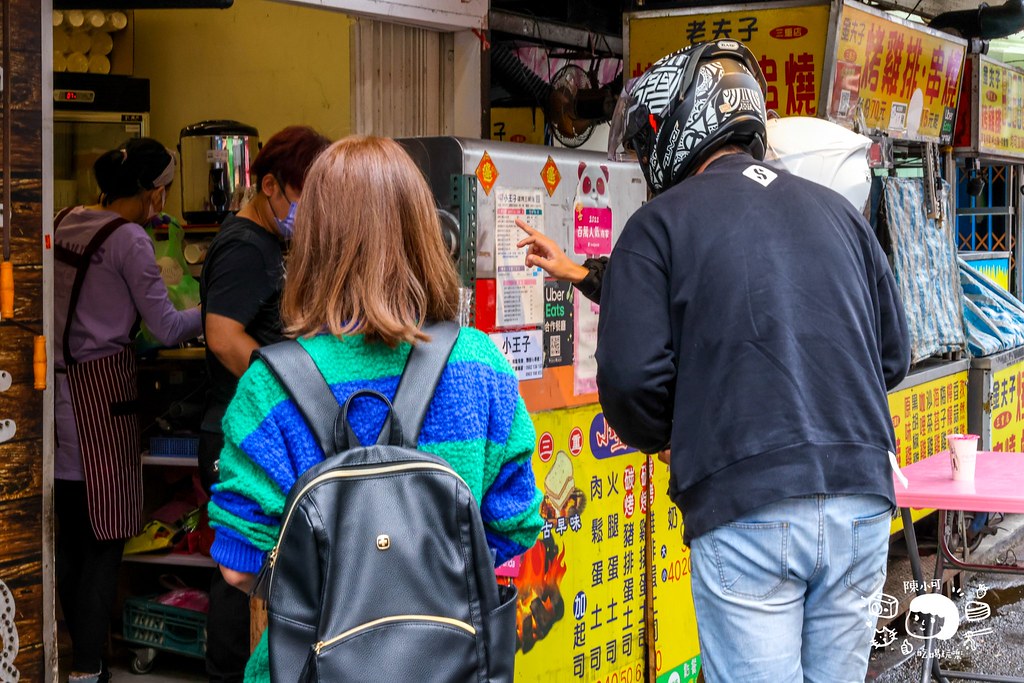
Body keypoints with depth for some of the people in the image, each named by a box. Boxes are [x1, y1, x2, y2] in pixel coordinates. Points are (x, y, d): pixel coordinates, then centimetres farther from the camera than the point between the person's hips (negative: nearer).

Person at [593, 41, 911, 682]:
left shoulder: (659, 224, 0)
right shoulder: (838, 210, 15)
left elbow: (634, 378, -10)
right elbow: (895, 354, 17)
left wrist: (655, 437, 11)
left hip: (744, 507, -5)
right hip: (861, 495, 5)